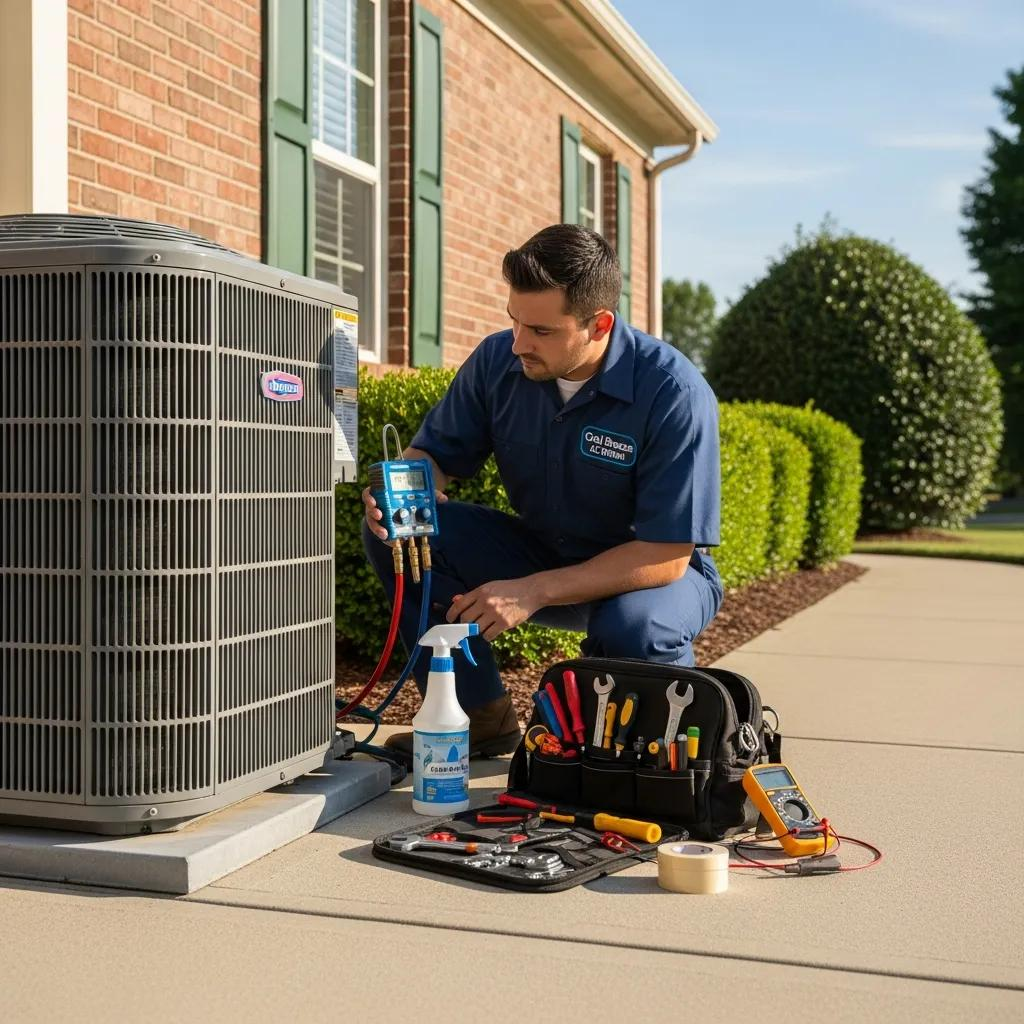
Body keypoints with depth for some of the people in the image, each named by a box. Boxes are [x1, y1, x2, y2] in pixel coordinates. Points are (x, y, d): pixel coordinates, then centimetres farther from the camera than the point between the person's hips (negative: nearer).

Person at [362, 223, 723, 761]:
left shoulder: (674, 394, -26)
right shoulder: (498, 360, -12)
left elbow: (667, 555, -26)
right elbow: (435, 454, 1)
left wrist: (534, 591, -32)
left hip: (652, 571, -4)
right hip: (542, 552, 5)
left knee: (633, 629, -41)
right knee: (389, 528, -16)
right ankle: (480, 716, -5)